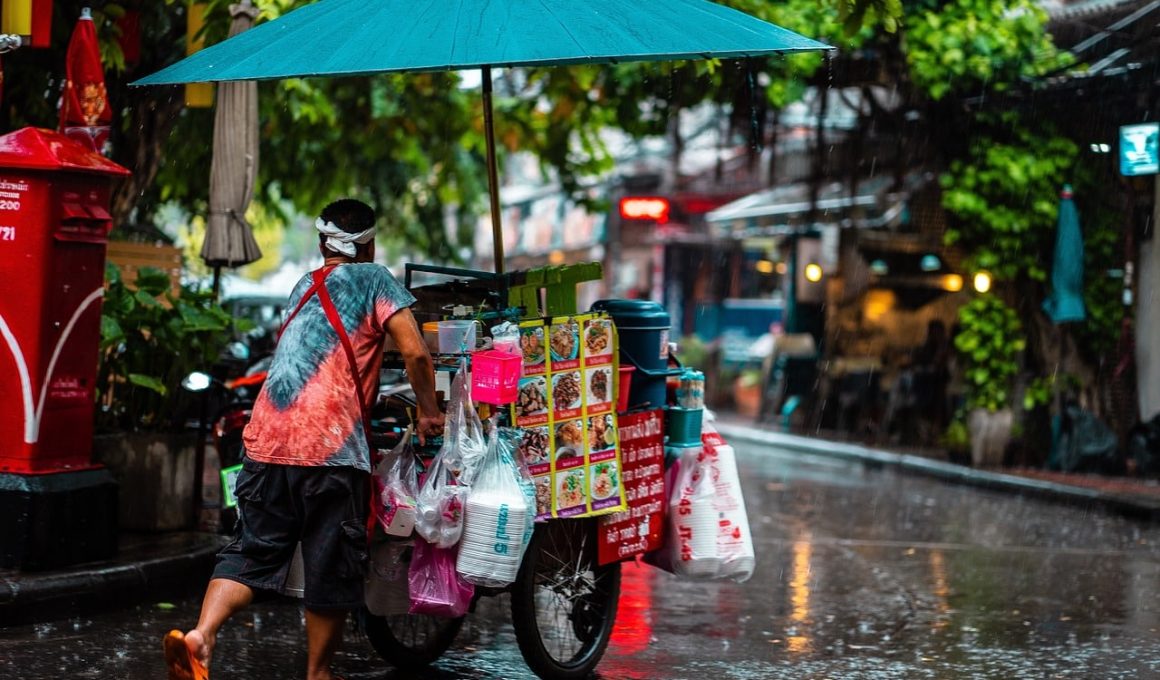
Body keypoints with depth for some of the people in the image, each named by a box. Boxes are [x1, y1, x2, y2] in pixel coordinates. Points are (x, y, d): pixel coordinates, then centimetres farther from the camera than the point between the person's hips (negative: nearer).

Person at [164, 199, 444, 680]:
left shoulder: (304, 286, 24)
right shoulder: (374, 279, 6)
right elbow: (415, 354, -5)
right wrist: (428, 413, 10)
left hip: (267, 441, 5)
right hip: (331, 446, -5)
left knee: (252, 551, 7)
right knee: (332, 566, 7)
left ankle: (200, 636, -15)